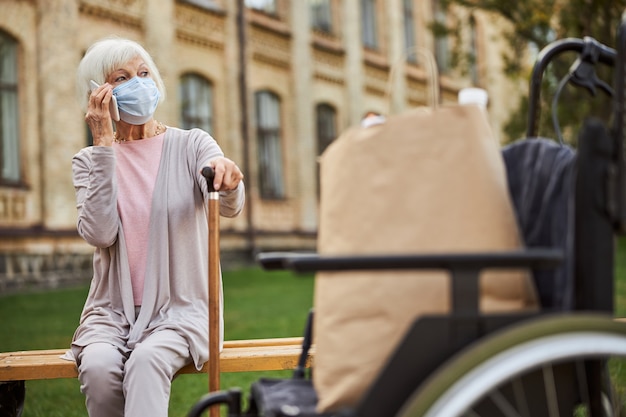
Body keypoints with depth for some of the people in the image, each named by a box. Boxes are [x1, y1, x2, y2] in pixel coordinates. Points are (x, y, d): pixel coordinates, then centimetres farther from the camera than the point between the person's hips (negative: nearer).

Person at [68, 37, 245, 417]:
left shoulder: (191, 145, 4)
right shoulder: (91, 160, 8)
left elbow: (232, 207, -16)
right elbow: (100, 233, -11)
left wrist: (227, 179, -41)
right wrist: (104, 144, -11)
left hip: (179, 310, -1)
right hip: (112, 311, 2)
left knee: (146, 360, -33)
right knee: (99, 365, -31)